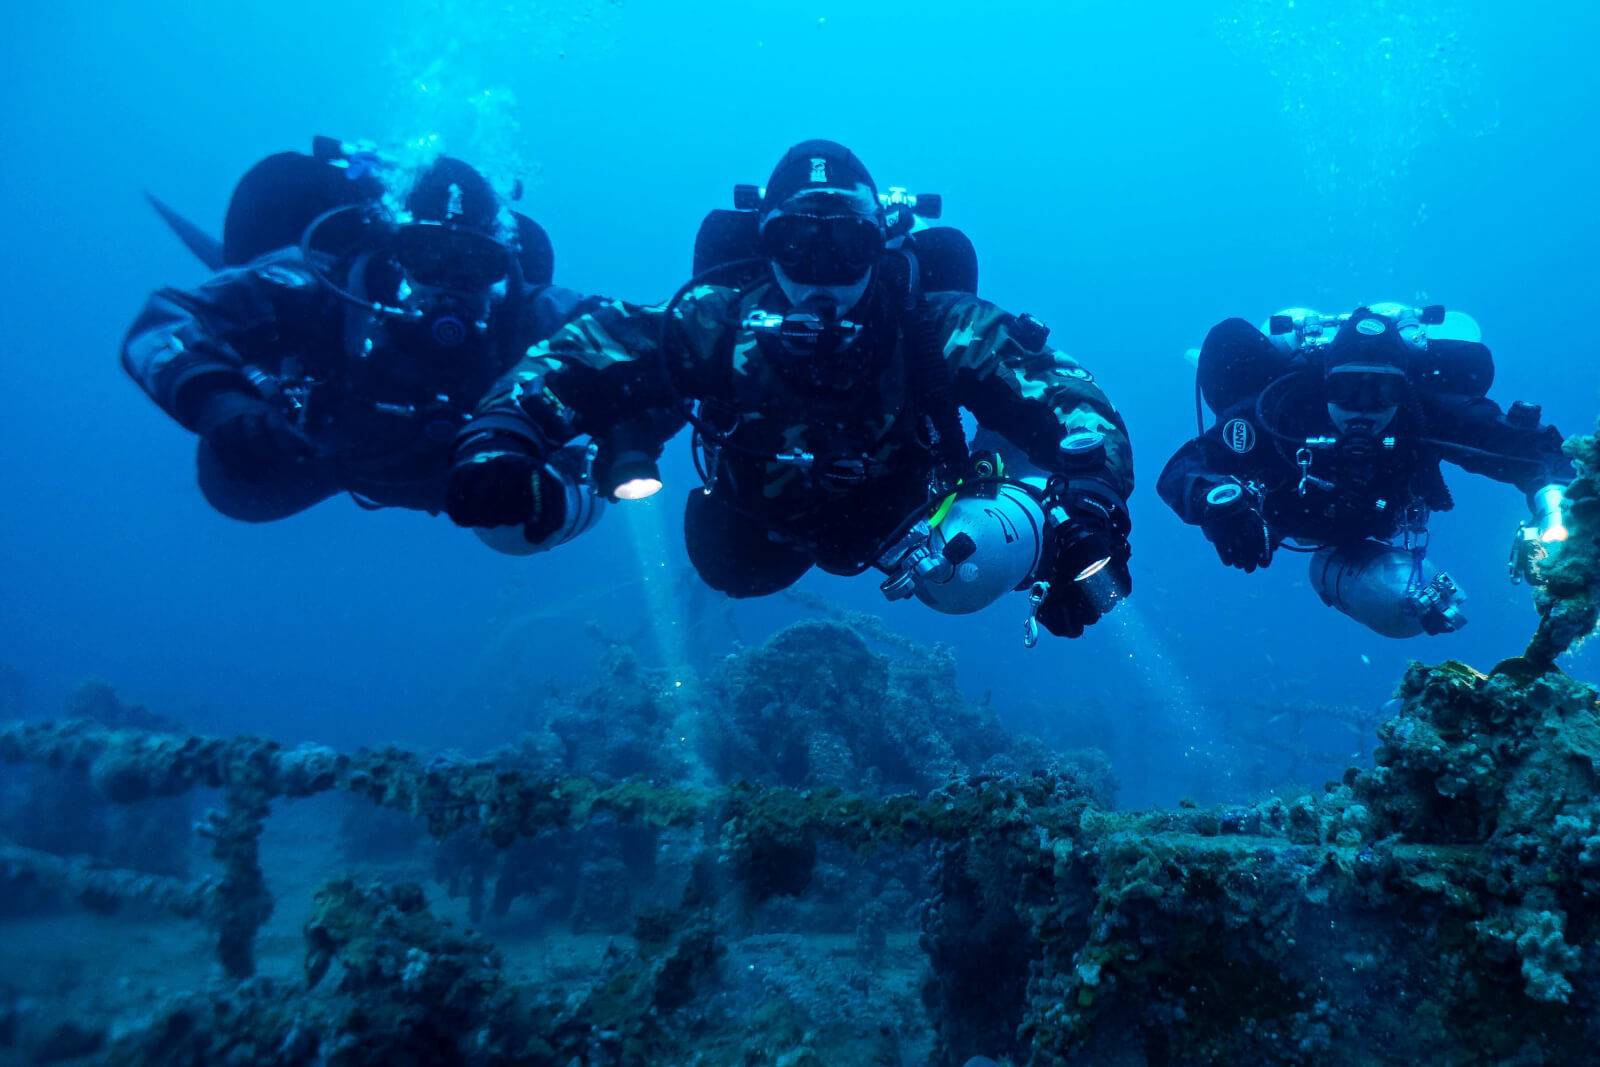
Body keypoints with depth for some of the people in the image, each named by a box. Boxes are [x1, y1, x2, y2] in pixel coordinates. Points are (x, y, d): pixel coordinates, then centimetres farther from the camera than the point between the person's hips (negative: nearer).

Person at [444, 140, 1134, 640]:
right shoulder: (717, 321, -34)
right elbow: (576, 355, -33)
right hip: (765, 522, 1)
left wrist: (1088, 516, -62)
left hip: (902, 518, 0)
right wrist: (501, 435, -53)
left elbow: (1068, 400, -43)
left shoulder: (934, 327, -38)